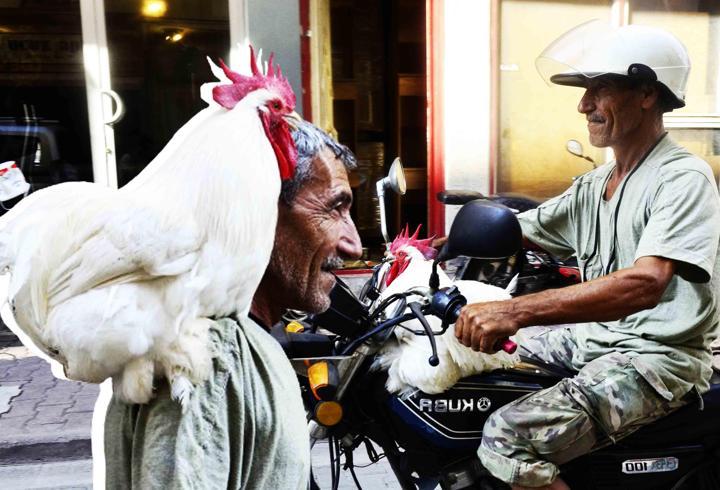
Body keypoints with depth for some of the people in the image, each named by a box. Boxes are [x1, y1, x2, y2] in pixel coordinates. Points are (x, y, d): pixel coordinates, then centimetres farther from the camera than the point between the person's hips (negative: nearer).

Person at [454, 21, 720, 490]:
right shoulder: (595, 184, 13)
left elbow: (643, 285, -31)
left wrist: (516, 311, -41)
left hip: (659, 355, -9)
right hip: (592, 337, 9)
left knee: (508, 438, -26)